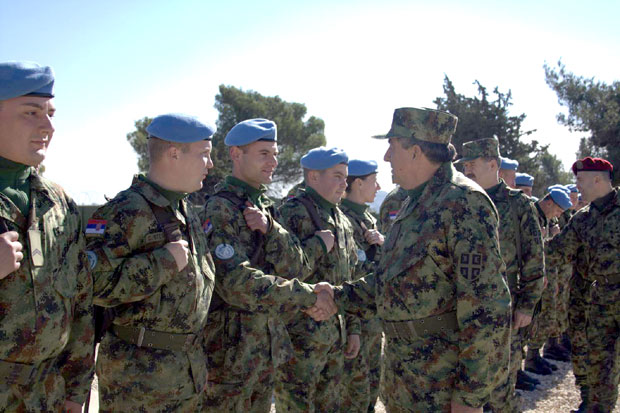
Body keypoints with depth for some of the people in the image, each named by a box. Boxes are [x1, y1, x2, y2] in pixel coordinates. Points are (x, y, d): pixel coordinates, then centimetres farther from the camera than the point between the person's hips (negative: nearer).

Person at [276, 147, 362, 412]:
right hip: (300, 334, -8)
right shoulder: (293, 213, -11)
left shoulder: (341, 221, 15)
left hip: (336, 335, 8)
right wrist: (320, 242, -18)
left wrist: (353, 328, 16)